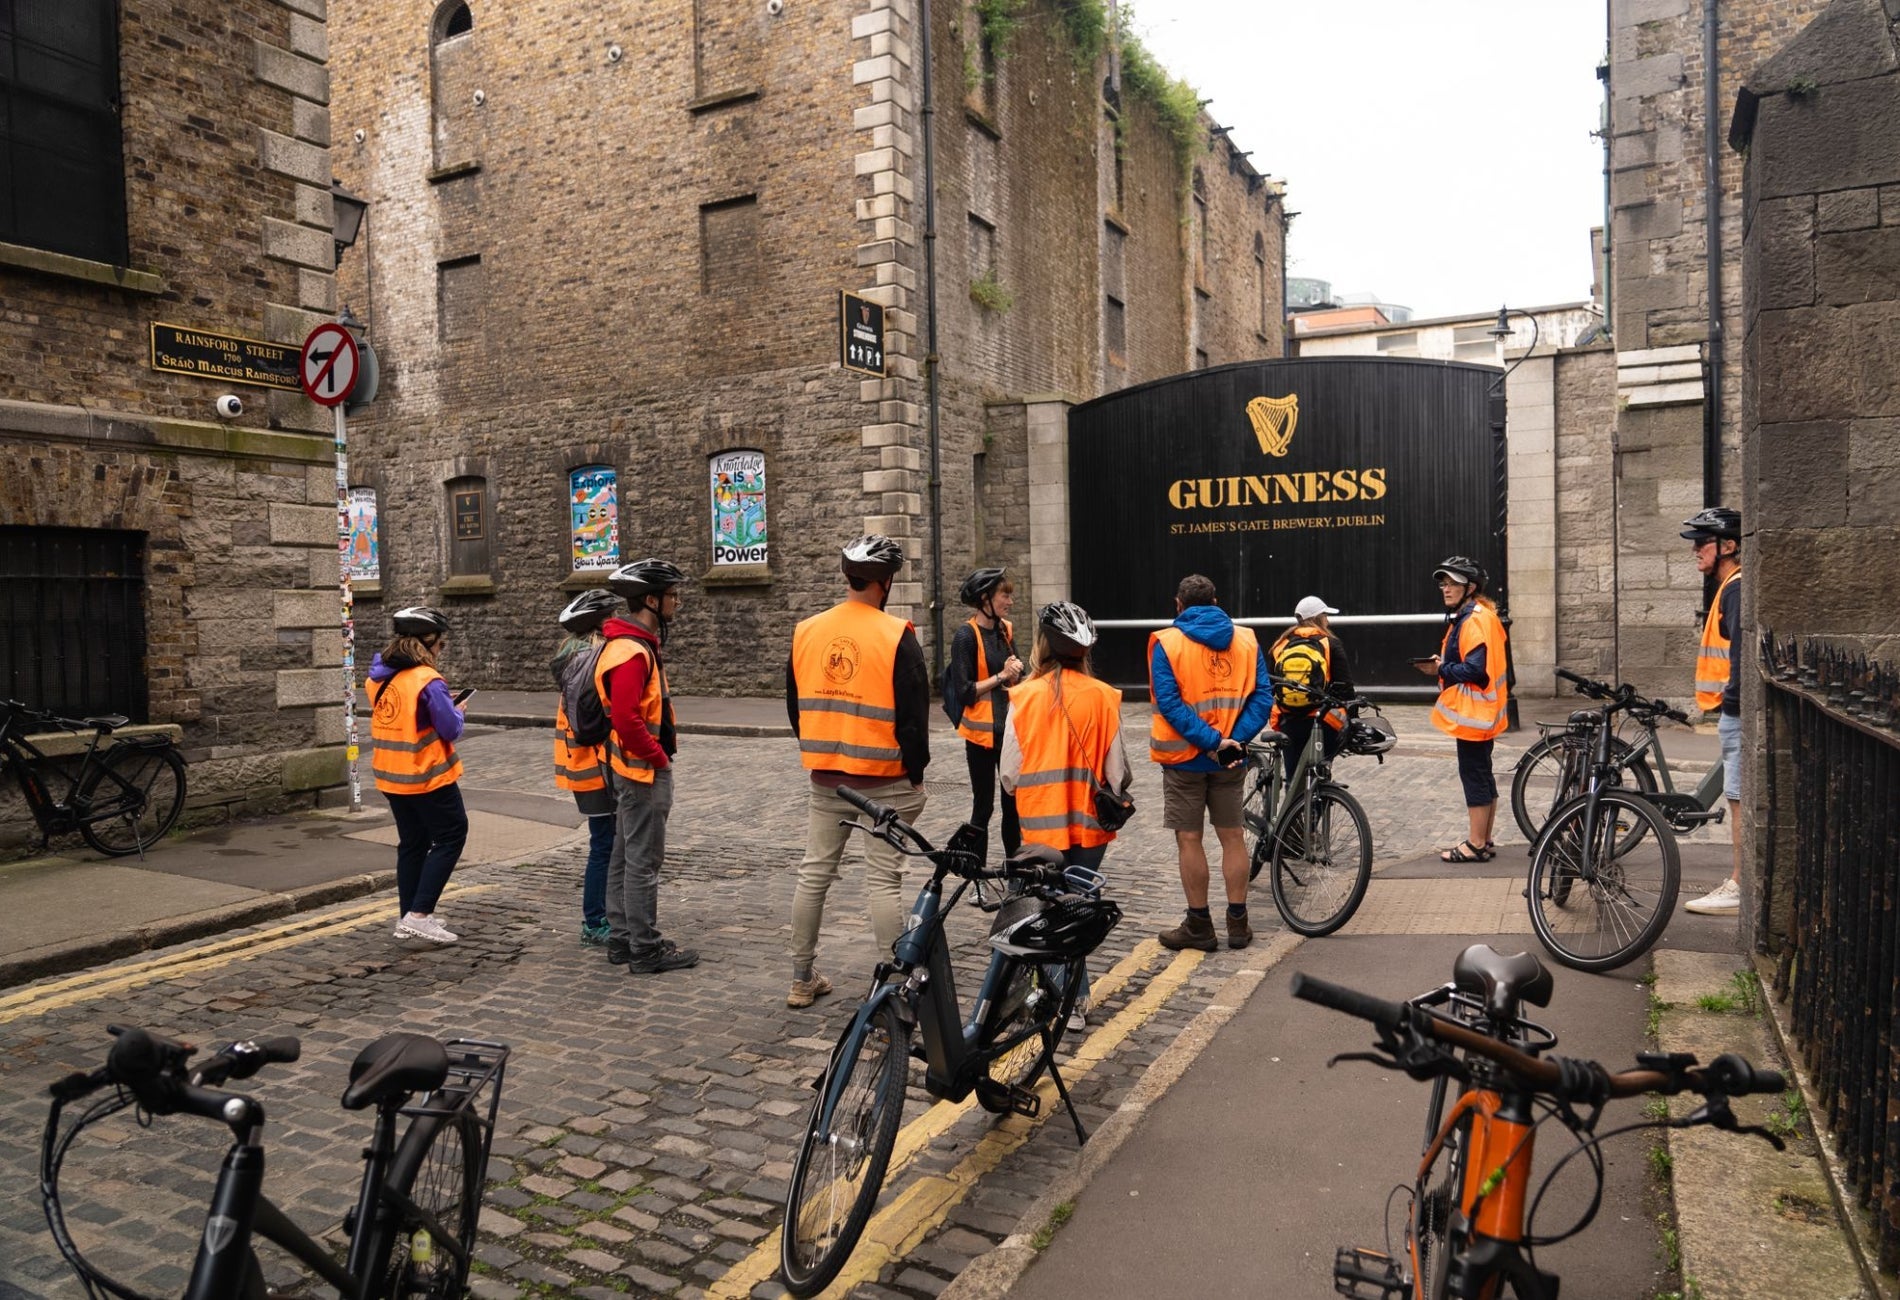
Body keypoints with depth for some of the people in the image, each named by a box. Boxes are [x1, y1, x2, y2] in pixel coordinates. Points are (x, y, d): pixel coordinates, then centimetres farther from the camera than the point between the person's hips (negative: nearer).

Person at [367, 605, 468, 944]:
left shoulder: (379, 678, 3)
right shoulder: (428, 681, -20)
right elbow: (451, 730, -18)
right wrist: (456, 710, 2)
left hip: (390, 776, 8)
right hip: (428, 776, -8)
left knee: (412, 843, 18)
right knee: (450, 836, 5)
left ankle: (406, 917, 23)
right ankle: (419, 915, -1)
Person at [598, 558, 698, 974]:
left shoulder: (637, 645, 13)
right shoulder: (633, 652, -21)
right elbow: (627, 720, -29)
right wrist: (658, 757, -17)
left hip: (636, 770, 11)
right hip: (644, 771, -11)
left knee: (625, 857, 16)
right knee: (643, 861, -3)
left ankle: (622, 940, 26)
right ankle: (646, 950, 5)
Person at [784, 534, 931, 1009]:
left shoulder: (806, 632, 1)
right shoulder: (896, 636, -14)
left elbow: (794, 706, 10)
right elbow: (914, 713, -12)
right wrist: (915, 770, 1)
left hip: (826, 778, 4)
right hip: (886, 779, -4)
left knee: (814, 873, 14)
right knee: (884, 880, 3)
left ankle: (802, 979, 24)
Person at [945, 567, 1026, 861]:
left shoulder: (1006, 630, 8)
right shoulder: (966, 636, -12)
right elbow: (964, 692, -15)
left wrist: (1014, 676, -2)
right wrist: (1001, 676, -13)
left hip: (1009, 729, 6)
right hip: (981, 731, -6)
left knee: (1013, 802, 10)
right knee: (984, 804, 2)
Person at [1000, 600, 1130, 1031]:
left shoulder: (1024, 697, -9)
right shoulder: (1103, 697, -7)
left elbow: (1009, 774, -6)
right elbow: (1117, 772, -4)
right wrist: (1115, 797, 18)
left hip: (1040, 823, -1)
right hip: (1089, 822, 1)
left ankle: (1072, 998, 15)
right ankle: (1074, 1000, 16)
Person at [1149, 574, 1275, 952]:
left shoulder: (1167, 643, -8)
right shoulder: (1246, 640, 3)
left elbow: (1169, 703, -17)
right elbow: (1263, 696, -5)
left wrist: (1212, 742, -17)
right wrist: (1235, 740, -11)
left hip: (1184, 757, -3)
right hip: (1231, 760, 4)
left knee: (1189, 839, 5)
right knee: (1232, 835, 12)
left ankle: (1199, 926, 12)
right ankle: (1238, 924, 19)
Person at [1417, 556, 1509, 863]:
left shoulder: (1474, 619, -17)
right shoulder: (1476, 616, 16)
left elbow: (1476, 668, -25)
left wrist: (1441, 670, -13)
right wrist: (1442, 663, 3)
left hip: (1473, 711, -11)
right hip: (1480, 711, 11)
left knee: (1474, 776, -4)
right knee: (1482, 775, 15)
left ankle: (1476, 845, 2)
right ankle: (1484, 841, 23)